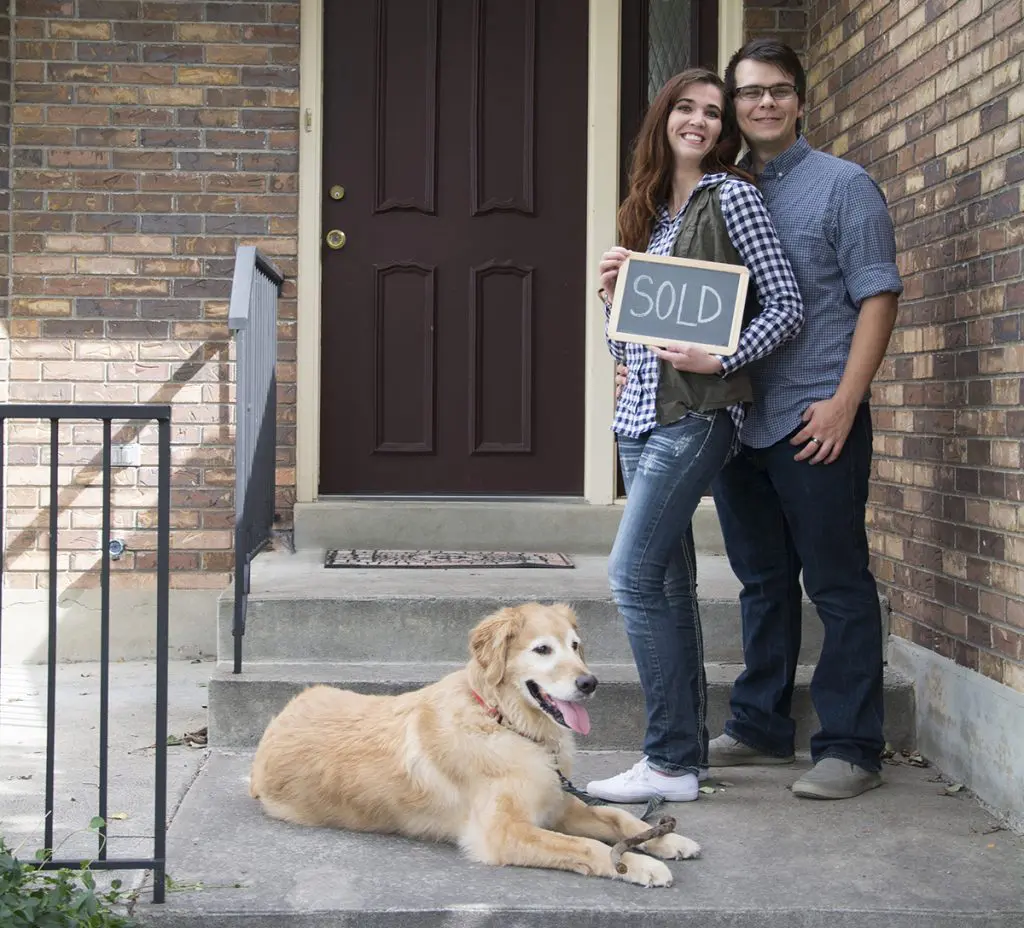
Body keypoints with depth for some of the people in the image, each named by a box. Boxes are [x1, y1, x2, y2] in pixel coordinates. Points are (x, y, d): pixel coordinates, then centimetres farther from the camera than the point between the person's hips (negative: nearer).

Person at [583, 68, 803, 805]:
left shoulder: (731, 196, -3)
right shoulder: (647, 212, 18)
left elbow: (787, 307, -7)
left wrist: (722, 358, -19)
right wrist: (612, 289, 1)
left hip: (697, 412, -7)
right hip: (642, 411, 7)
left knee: (633, 573, -14)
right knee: (669, 580, 8)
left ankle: (672, 762, -7)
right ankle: (686, 746, 16)